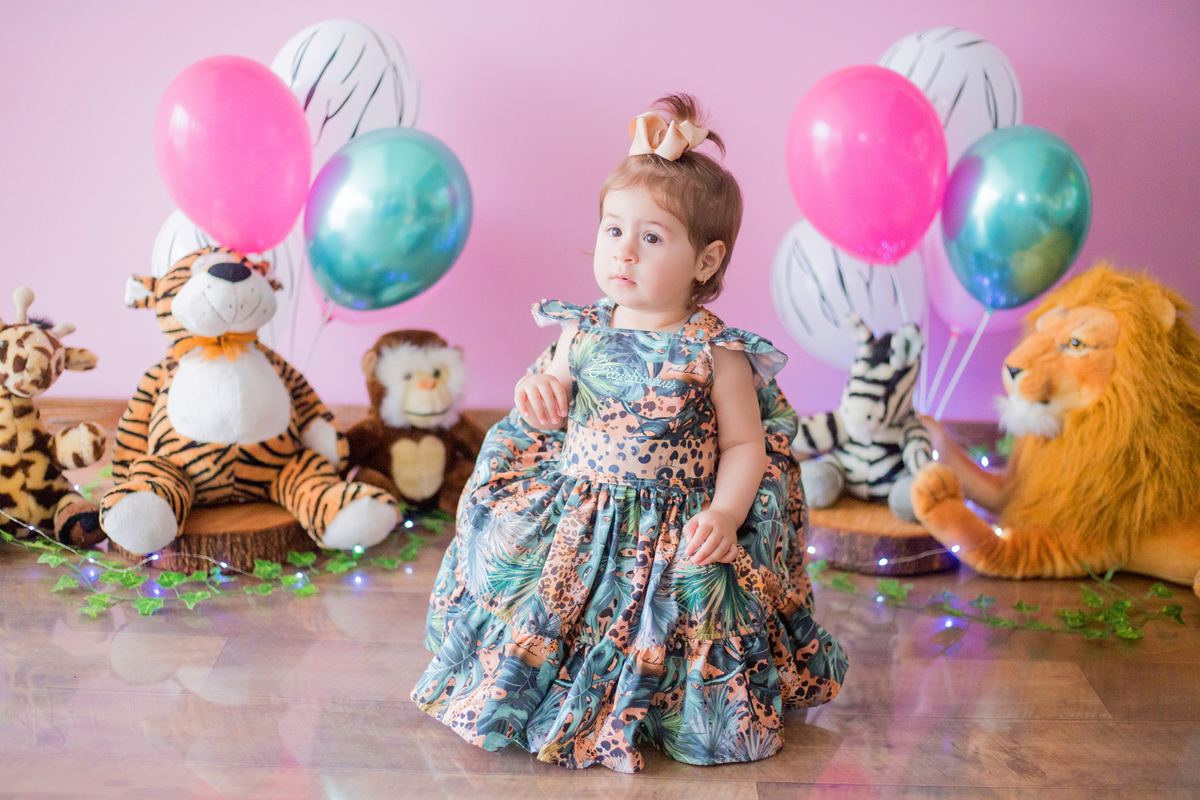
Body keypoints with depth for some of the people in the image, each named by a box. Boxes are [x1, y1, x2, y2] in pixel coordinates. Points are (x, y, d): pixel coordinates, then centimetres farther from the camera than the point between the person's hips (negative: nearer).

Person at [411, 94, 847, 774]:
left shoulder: (717, 353, -11)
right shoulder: (582, 333, 1)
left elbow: (745, 445, -6)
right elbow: (552, 405, 15)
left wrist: (724, 515, -21)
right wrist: (537, 392, -9)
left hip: (675, 533, -4)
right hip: (575, 518, 4)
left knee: (653, 637, -7)